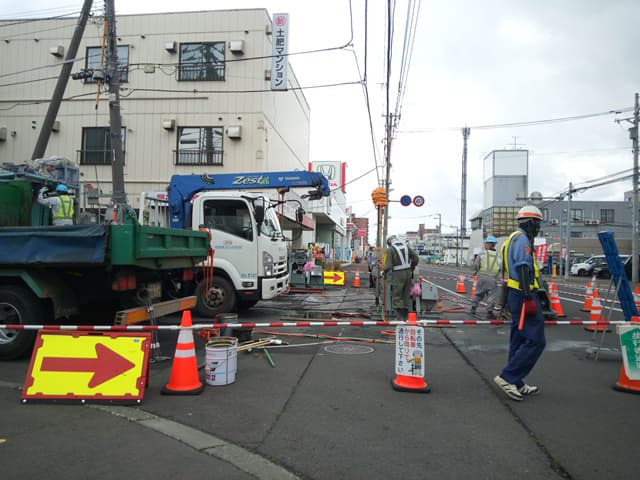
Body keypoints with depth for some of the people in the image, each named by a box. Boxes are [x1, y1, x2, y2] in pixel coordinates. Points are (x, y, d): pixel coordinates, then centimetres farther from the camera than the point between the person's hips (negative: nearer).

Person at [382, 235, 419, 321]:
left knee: (396, 296, 2)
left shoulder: (390, 249, -8)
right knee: (406, 296, 14)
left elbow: (389, 265, -12)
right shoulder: (406, 246, 8)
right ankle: (406, 317, 20)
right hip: (408, 272, 6)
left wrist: (384, 272, 7)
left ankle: (400, 318, -4)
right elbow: (416, 258, 6)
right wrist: (412, 268, 19)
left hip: (398, 274, -6)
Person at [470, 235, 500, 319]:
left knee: (478, 293, 13)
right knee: (491, 295, 3)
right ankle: (489, 311, 0)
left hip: (482, 277, 0)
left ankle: (473, 308, 18)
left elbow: (476, 265, 2)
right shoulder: (498, 256, 6)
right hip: (492, 278, 0)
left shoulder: (482, 254, 0)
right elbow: (500, 268, 6)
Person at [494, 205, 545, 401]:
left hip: (515, 294, 11)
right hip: (523, 294, -11)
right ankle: (507, 377, -9)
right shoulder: (522, 239, -11)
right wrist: (529, 298, -26)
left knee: (520, 340, 13)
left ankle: (516, 384, 18)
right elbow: (523, 269, -21)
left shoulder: (514, 238, 20)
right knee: (536, 341, -9)